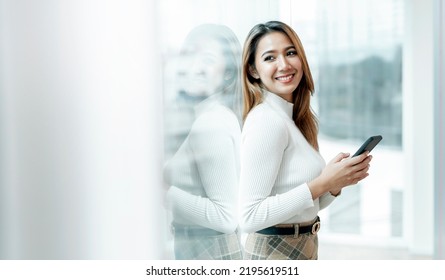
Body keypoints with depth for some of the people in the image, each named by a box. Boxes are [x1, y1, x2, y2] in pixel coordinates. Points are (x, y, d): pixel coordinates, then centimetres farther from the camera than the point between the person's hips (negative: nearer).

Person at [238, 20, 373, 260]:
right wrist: (322, 183, -22)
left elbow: (306, 208, 11)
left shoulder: (293, 119, 6)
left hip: (303, 248, 8)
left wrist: (338, 181, -6)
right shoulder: (267, 121, -19)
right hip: (274, 252, -8)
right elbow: (250, 218, -23)